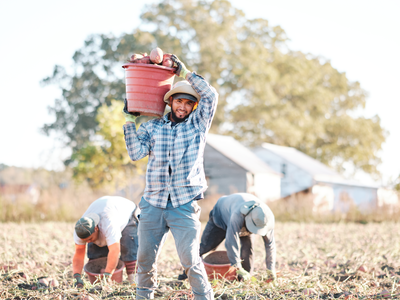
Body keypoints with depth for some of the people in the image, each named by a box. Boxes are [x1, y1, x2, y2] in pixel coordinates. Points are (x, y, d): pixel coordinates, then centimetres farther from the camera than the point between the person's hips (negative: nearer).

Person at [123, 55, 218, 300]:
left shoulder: (197, 124, 7)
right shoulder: (153, 127, 10)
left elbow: (211, 96, -5)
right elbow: (136, 153, -1)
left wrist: (185, 72, -3)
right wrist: (130, 120, -2)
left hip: (184, 205, -3)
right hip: (153, 204, 3)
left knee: (190, 258, -10)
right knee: (145, 258, 10)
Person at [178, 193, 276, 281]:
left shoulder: (269, 219, -33)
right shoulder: (238, 215, -50)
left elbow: (270, 244, -19)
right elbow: (231, 243, -46)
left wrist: (271, 269, -16)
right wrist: (238, 268, -41)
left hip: (243, 226, 3)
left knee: (247, 248, -19)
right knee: (206, 245, -5)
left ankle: (246, 276, -3)